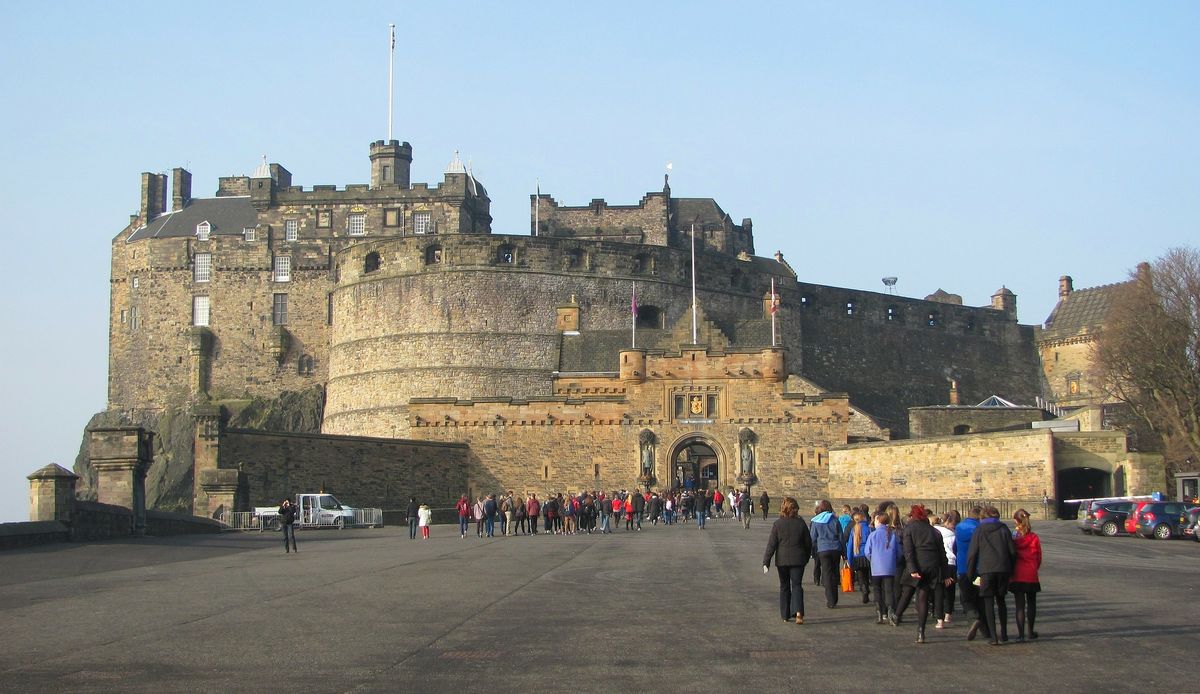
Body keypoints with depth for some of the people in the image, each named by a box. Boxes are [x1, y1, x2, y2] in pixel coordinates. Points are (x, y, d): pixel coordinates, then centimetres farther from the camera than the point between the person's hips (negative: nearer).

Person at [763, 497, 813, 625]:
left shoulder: (778, 524, -7)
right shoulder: (801, 523, -2)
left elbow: (771, 544, -8)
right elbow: (808, 542, 6)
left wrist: (766, 562, -6)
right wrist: (806, 557, 21)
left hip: (782, 560, 0)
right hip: (798, 559, 0)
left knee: (784, 587, 12)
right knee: (797, 585, 1)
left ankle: (786, 615, 15)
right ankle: (798, 611, -20)